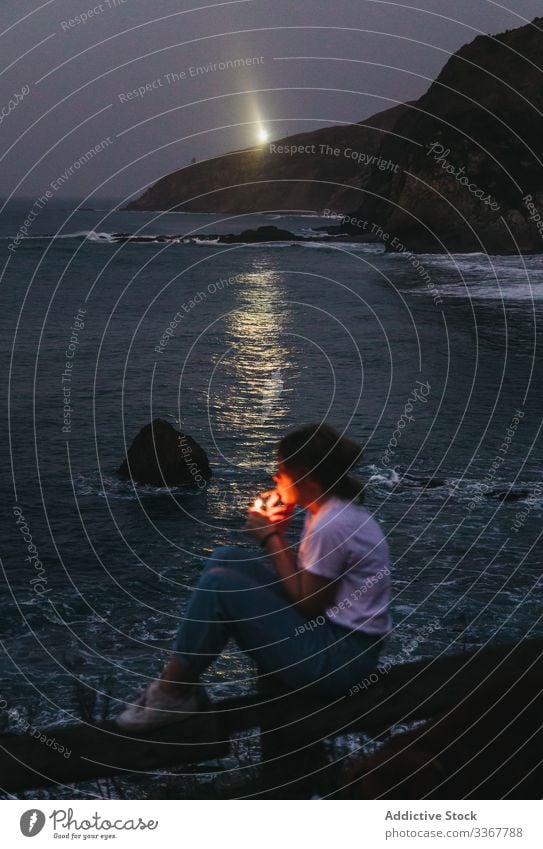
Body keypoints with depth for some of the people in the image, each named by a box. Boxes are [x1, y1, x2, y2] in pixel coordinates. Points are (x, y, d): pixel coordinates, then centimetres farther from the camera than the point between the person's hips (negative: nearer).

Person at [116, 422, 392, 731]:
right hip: (331, 630, 10)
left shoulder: (333, 524, -21)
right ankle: (181, 682, 5)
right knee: (226, 559, 6)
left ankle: (173, 693, -3)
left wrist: (270, 538, -9)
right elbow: (304, 579, 10)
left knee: (219, 583, -18)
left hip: (340, 656, -10)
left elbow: (306, 604, -16)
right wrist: (277, 531, 0)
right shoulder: (331, 509, 9)